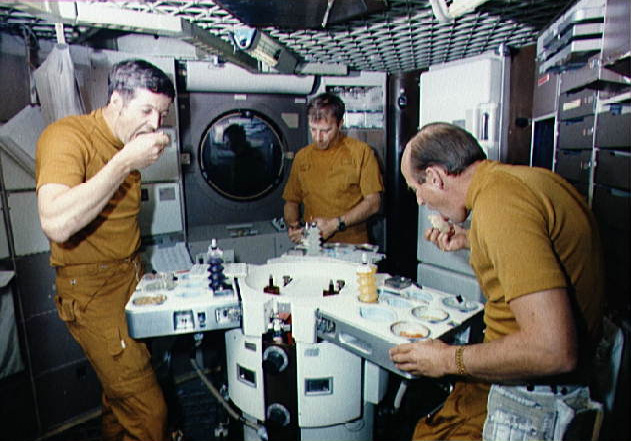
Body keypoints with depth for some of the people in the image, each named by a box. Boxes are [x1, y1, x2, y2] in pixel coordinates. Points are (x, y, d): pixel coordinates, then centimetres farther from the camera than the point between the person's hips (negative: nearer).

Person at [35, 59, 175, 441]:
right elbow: (56, 224, -33)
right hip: (90, 289, -7)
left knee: (121, 391, 19)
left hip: (132, 278, 8)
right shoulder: (68, 136, -16)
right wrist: (125, 162, -29)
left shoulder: (127, 144, 9)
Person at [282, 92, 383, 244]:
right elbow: (291, 201, 22)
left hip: (352, 244, -2)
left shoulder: (361, 152, 2)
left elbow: (373, 203, -2)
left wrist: (335, 224, -11)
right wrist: (292, 225, 2)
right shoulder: (302, 157, 14)